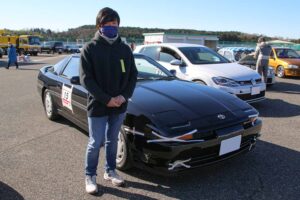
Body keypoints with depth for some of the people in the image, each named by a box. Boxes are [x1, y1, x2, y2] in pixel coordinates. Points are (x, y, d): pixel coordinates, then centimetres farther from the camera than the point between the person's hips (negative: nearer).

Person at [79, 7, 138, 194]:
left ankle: (110, 170, 36)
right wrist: (106, 99, -18)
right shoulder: (90, 49, -7)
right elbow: (86, 79, -11)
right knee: (96, 143, 6)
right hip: (97, 106, -3)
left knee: (112, 141, 17)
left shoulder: (125, 49, 3)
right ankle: (90, 176, 27)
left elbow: (133, 75, 4)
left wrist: (124, 96, -11)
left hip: (120, 106, 4)